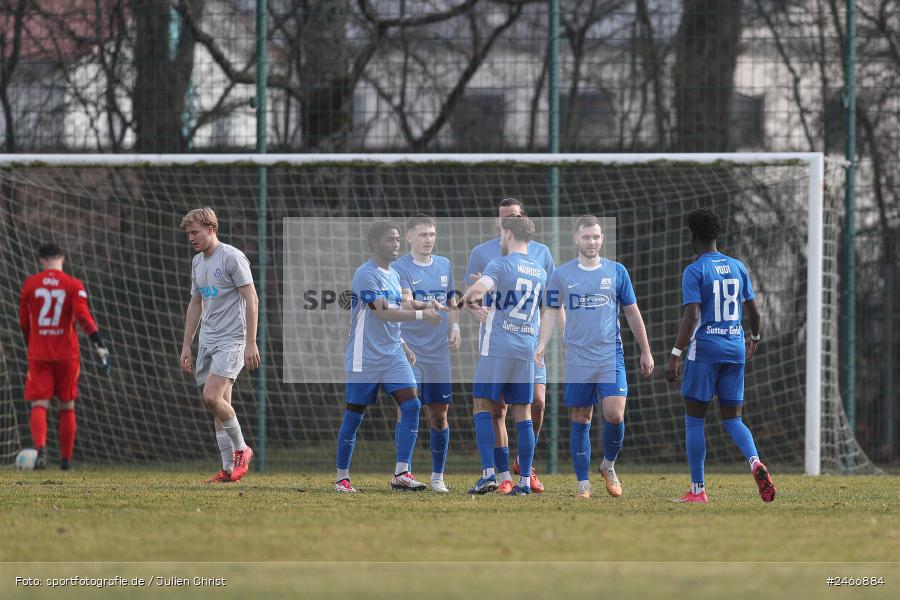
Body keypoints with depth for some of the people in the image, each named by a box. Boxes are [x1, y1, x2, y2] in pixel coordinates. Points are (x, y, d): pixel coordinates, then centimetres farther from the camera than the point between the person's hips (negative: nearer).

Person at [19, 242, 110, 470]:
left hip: (38, 355, 0)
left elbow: (24, 320, 11)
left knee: (39, 406, -4)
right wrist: (99, 344, -16)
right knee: (67, 407, 14)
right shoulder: (74, 285, -3)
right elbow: (83, 316, -16)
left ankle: (41, 448, -30)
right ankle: (66, 459, 19)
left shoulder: (30, 284, 2)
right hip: (67, 355, 0)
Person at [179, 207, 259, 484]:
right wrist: (186, 346, 19)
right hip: (207, 341, 8)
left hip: (231, 340, -8)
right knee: (220, 403, 5)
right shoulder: (197, 262, 15)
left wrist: (251, 343, -17)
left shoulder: (233, 258, -10)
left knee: (212, 396, -21)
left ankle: (241, 449, -2)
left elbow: (251, 300, -12)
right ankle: (228, 469, 8)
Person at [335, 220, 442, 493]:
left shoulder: (393, 275, 15)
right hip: (364, 357, -7)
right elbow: (382, 312, -22)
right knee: (354, 415, 1)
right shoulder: (366, 274, -12)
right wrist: (421, 315, -23)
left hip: (393, 355, 7)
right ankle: (342, 478, 13)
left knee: (411, 404, -10)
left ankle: (401, 473, -11)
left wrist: (403, 347, 19)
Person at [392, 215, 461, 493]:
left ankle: (438, 475, 16)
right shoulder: (400, 268, -6)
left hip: (438, 352, 5)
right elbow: (406, 303, -21)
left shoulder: (444, 265, 11)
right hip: (409, 349, -5)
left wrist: (454, 327, 5)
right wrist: (426, 306, -41)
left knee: (439, 414, 6)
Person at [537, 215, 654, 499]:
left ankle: (609, 465, 13)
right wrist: (541, 344, -6)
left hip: (611, 358, 0)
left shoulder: (616, 271, 5)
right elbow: (551, 312, 9)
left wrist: (646, 352, 12)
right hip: (577, 359, 0)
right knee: (581, 421, 2)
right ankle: (583, 483, 10)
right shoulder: (561, 274, 4)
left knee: (615, 415, -13)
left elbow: (632, 313, 11)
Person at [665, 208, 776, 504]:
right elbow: (754, 312, 13)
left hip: (704, 349, -5)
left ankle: (698, 490, 3)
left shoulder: (694, 271, -8)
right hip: (735, 350, 5)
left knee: (694, 419, 5)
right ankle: (756, 463, -18)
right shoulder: (737, 267, 10)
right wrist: (754, 339, 32)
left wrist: (675, 355, -17)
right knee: (732, 419, 11)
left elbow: (691, 317, -18)